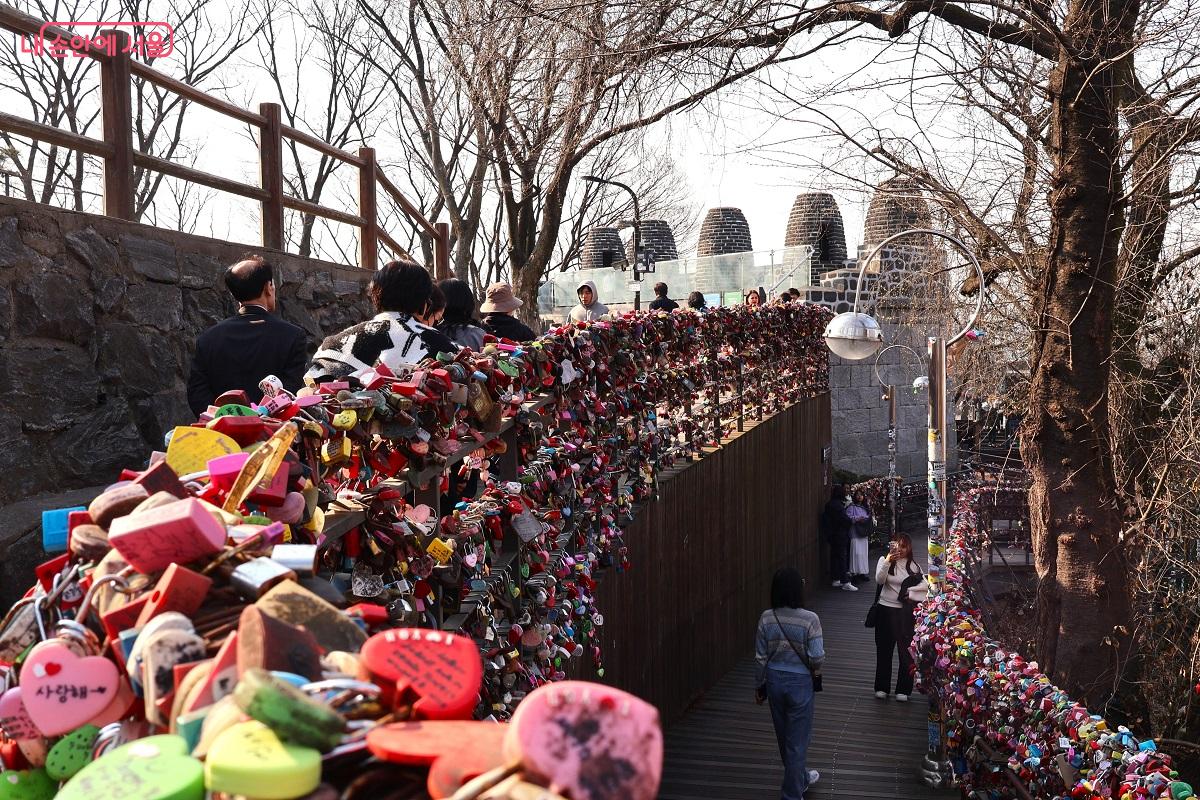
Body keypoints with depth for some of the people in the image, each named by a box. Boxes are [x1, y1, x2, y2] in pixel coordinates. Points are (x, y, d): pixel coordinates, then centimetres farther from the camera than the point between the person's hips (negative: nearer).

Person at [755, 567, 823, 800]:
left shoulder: (766, 618, -10)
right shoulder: (810, 619, -19)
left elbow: (760, 657, -3)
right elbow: (817, 658, -17)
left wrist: (759, 686, 10)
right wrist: (815, 672, 6)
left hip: (774, 680, 4)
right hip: (799, 682, -4)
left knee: (784, 735, 23)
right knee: (797, 739, 10)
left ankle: (801, 777, 46)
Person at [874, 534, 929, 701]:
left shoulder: (913, 565, 6)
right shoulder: (884, 560, -1)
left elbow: (925, 585, 1)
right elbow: (880, 580, -18)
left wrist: (909, 592, -10)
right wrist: (888, 561, -30)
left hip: (907, 611, 1)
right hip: (886, 609, -1)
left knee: (907, 650, 2)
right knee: (884, 649, 8)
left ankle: (903, 689, 11)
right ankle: (881, 687, 18)